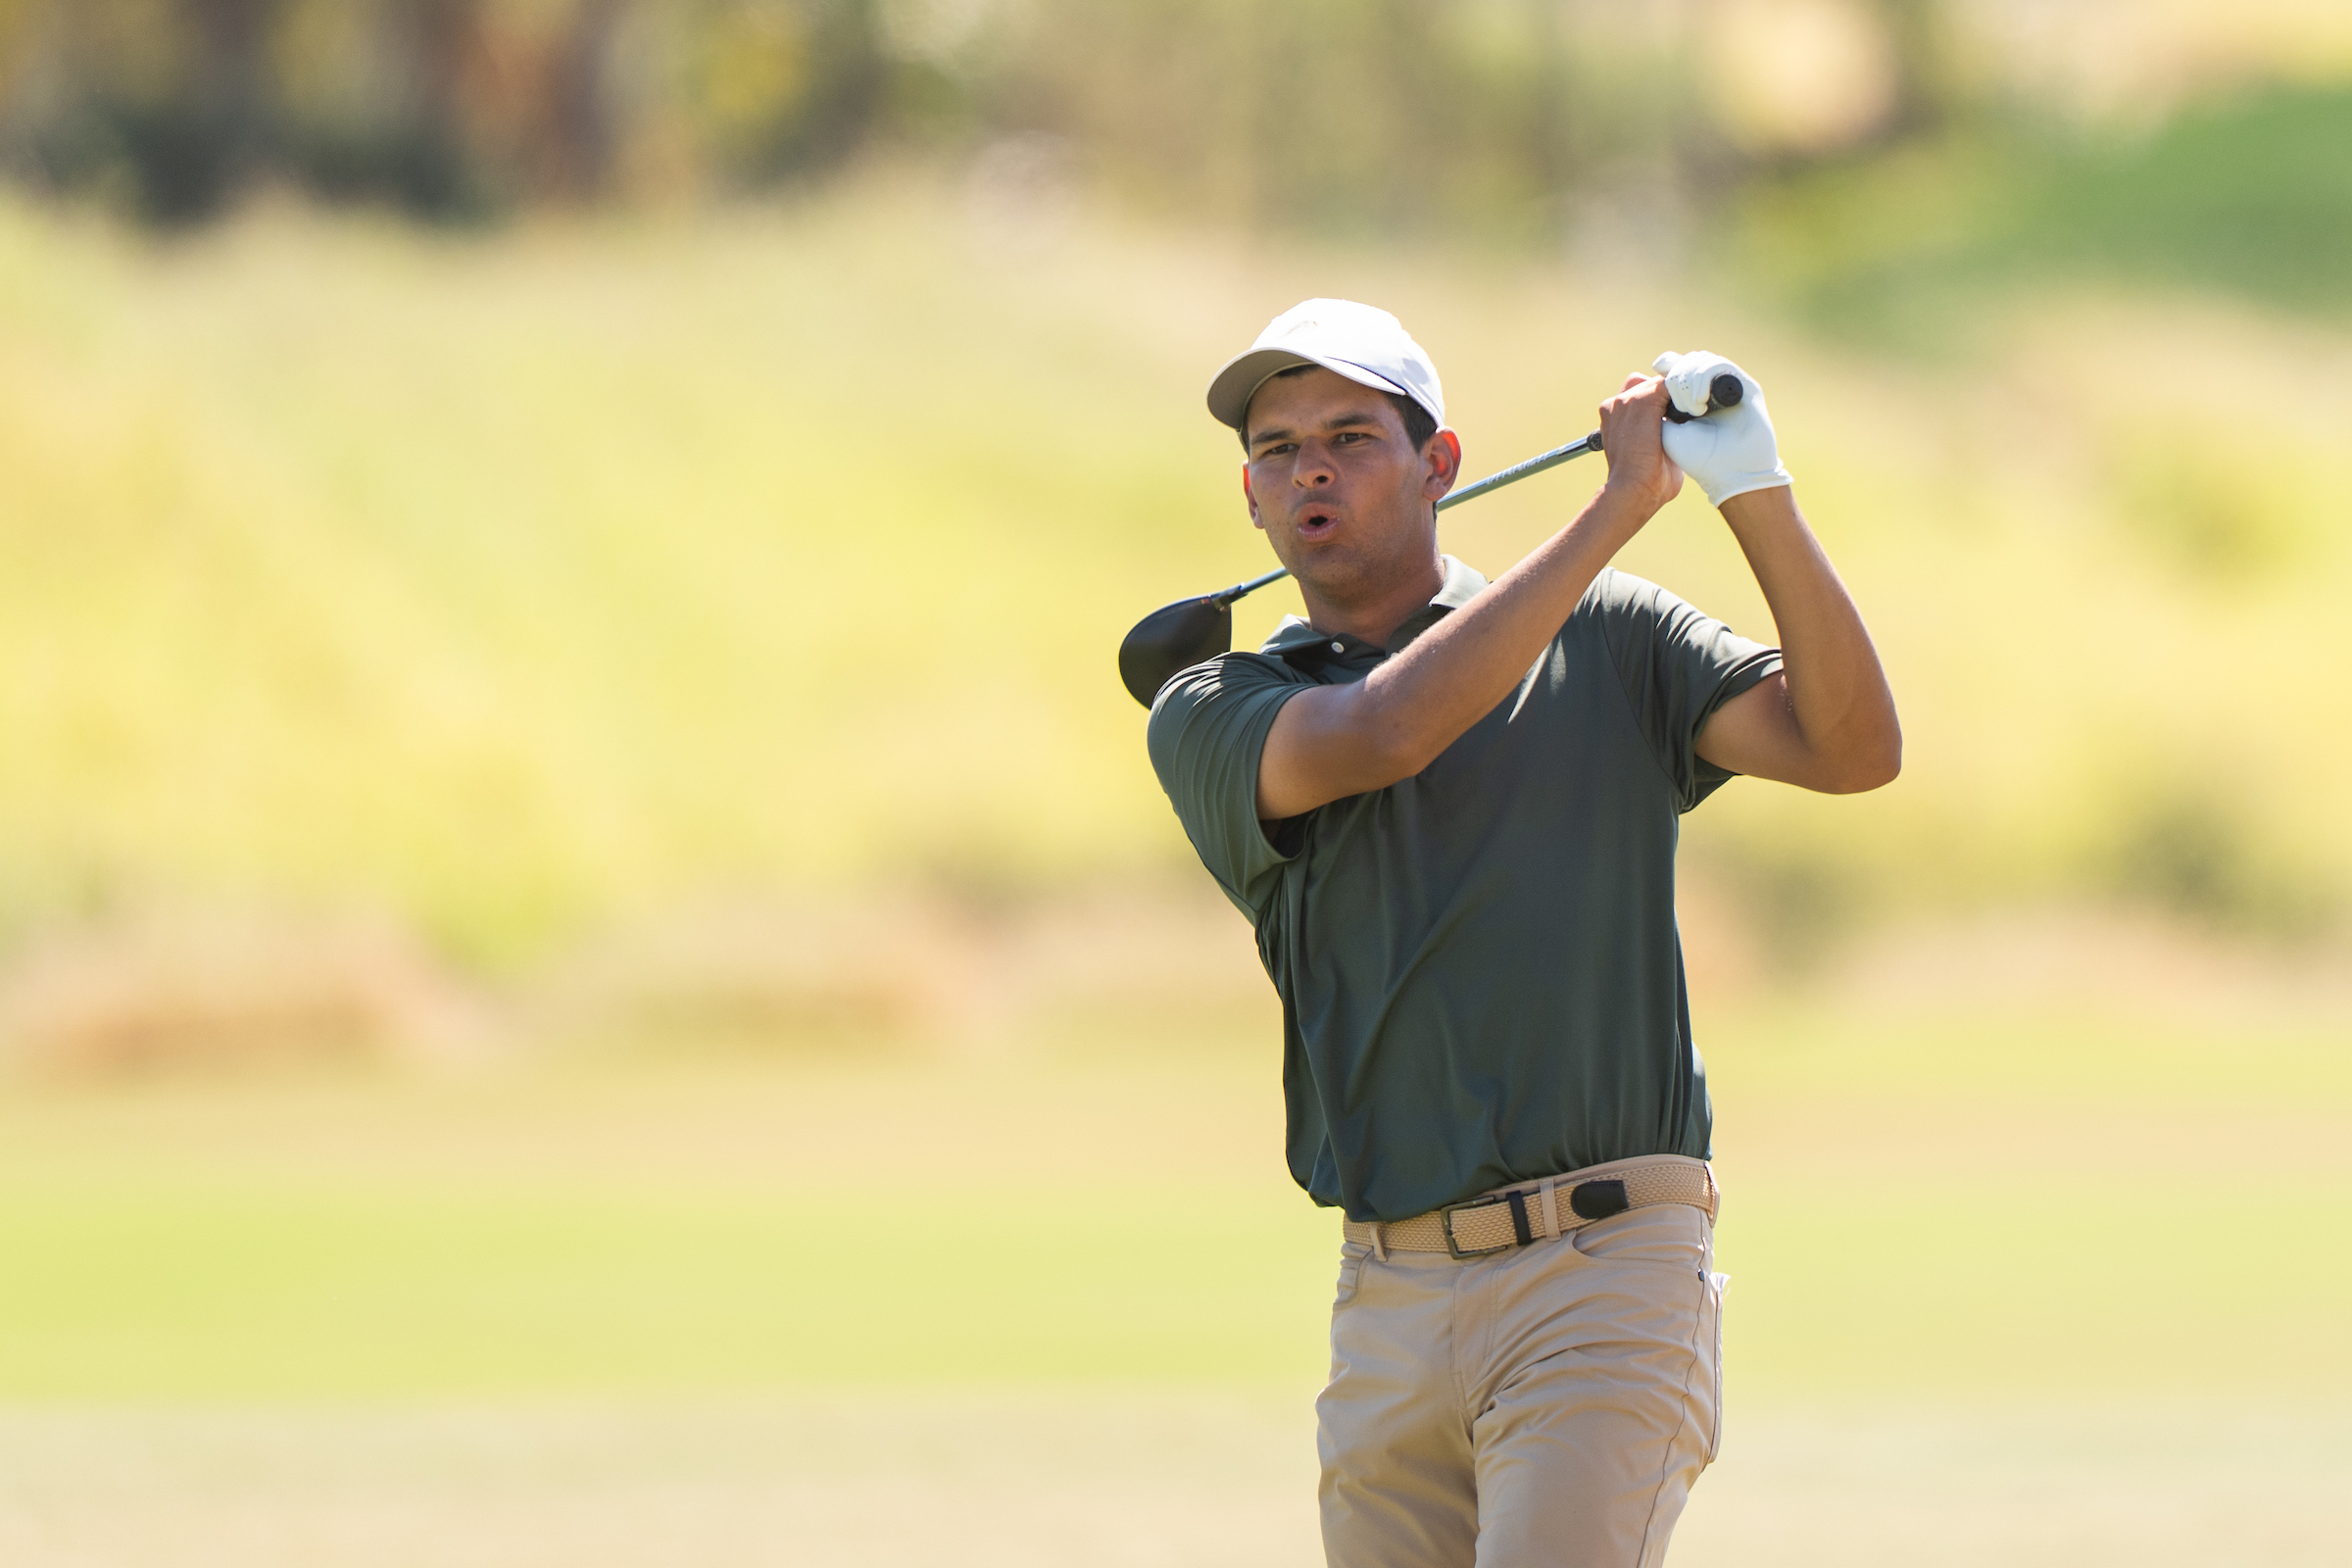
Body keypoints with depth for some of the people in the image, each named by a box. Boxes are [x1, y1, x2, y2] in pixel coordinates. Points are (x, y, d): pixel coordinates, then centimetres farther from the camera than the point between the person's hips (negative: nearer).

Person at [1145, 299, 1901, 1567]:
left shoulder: (1609, 642, 8)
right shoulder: (1214, 719, 9)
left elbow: (1852, 748, -4)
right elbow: (1380, 735, -12)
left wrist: (1757, 497, -16)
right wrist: (1623, 501, -12)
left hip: (1606, 1274, -4)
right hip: (1391, 1307, 4)